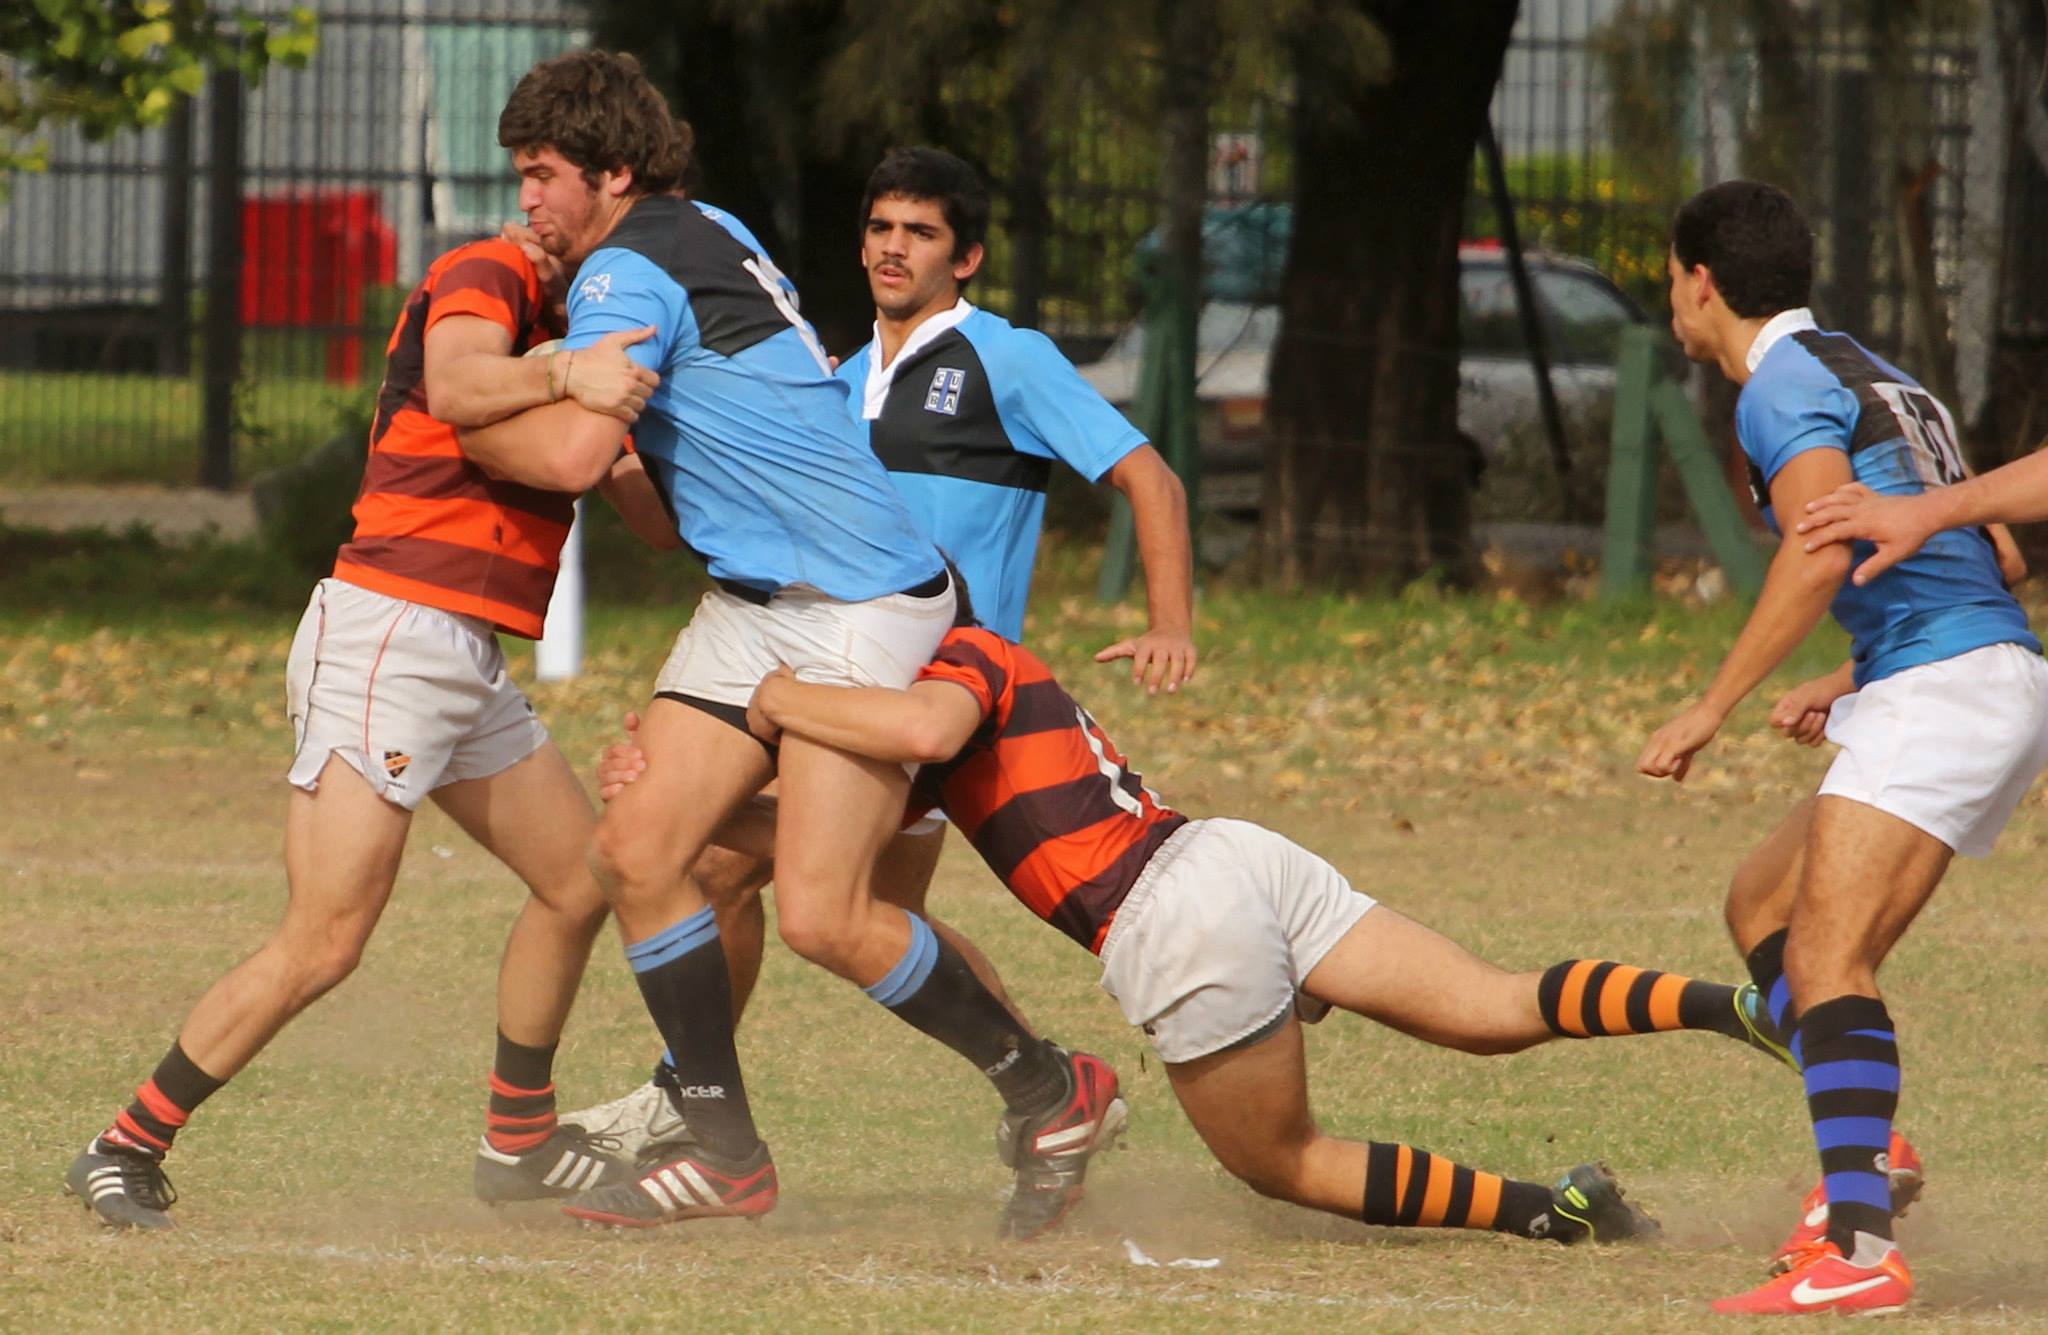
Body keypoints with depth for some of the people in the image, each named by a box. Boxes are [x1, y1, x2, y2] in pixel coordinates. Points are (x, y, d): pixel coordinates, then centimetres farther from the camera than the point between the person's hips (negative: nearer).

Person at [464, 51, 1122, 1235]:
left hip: (863, 609, -10)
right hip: (752, 606, 10)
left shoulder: (628, 273, -15)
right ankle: (724, 1147, 1)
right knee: (638, 849, -2)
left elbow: (571, 448, -26)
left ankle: (1052, 1088, 4)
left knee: (822, 917, -14)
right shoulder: (709, 233, 13)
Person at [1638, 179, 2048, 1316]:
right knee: (1761, 904, 20)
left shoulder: (1784, 383, -6)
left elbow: (1826, 549, -22)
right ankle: (1865, 1147, 10)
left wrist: (1713, 706, -18)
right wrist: (1849, 687, 29)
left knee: (1827, 952, -20)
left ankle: (1859, 1251, -31)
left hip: (1942, 692, -11)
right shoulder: (1869, 375, 24)